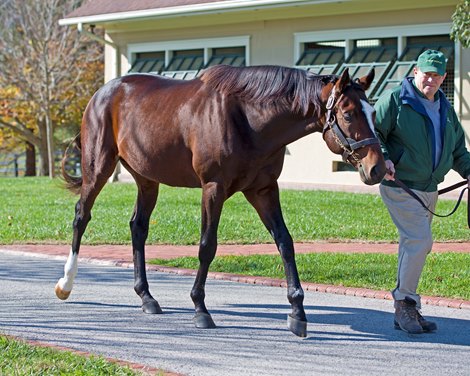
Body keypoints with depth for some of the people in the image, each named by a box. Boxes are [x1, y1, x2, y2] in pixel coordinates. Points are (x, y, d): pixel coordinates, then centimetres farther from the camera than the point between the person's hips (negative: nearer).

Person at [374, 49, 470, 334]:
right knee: (420, 240, -16)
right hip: (400, 186, -7)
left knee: (415, 246, 11)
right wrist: (383, 159, -27)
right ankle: (405, 302, -3)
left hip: (429, 190, 7)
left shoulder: (445, 108, 13)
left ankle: (405, 311, 18)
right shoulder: (395, 100, -8)